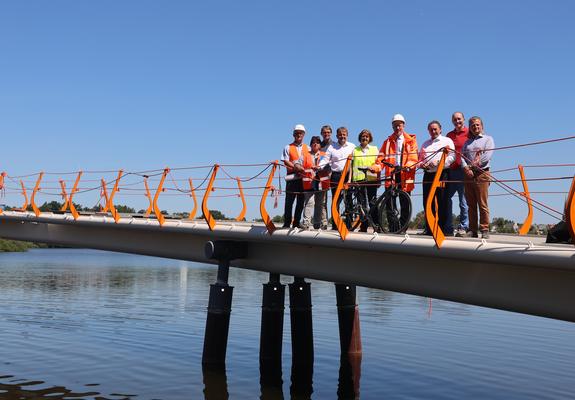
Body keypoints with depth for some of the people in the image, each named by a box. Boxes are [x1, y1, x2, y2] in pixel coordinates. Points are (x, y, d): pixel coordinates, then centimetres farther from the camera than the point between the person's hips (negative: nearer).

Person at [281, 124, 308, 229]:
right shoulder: (288, 147, 8)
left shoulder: (308, 148, 15)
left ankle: (296, 223, 11)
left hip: (304, 177, 3)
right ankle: (287, 223, -2)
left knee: (301, 201, 4)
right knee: (289, 200, -5)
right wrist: (295, 166, -18)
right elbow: (286, 162, -2)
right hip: (292, 177, -2)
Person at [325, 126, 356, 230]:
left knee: (348, 200, -2)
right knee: (335, 201, -1)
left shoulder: (352, 146, 13)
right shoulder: (332, 147, 12)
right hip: (336, 176, 0)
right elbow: (326, 160, 6)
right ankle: (335, 225, 3)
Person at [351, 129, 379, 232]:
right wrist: (350, 179, 5)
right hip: (359, 180, 1)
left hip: (371, 179, -1)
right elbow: (351, 165, 13)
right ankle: (363, 226, 3)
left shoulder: (374, 149, 15)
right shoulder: (355, 150, 16)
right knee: (362, 204, -1)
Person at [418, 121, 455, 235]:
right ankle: (429, 229, 10)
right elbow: (420, 158, 23)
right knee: (428, 203, 4)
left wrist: (438, 162, -16)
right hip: (428, 174, 5)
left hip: (442, 174, -5)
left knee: (444, 203, -8)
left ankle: (447, 229, -7)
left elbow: (451, 157, -3)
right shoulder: (425, 143, 25)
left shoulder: (447, 141, 9)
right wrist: (422, 164, 0)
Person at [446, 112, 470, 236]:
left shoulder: (469, 133, 1)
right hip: (450, 170, 6)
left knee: (463, 200, -2)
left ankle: (463, 227, 5)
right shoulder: (449, 135, 19)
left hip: (462, 170, -6)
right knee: (446, 198, 4)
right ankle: (448, 227, 11)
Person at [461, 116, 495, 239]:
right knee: (471, 204, 3)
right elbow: (462, 156, 8)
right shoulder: (467, 142, 22)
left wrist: (474, 165, -10)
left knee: (482, 204, -7)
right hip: (468, 174, 4)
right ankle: (472, 230, 5)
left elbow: (487, 155, -4)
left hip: (482, 173, -4)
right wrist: (466, 168, -10)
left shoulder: (488, 139, 11)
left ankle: (484, 230, -6)